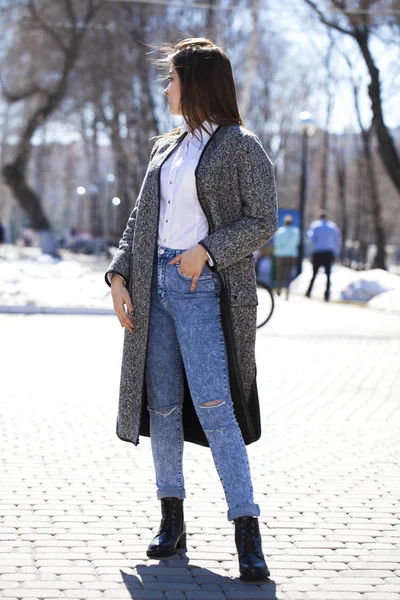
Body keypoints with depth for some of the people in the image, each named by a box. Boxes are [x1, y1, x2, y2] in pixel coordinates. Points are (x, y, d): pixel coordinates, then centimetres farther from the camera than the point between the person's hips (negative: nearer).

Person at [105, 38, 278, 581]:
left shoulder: (241, 147, -1)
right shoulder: (168, 149, 18)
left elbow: (263, 220, -6)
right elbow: (140, 220, 18)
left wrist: (207, 249, -16)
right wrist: (120, 276, 6)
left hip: (203, 287, -7)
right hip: (155, 286, 7)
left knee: (214, 407, -14)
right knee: (162, 406, 7)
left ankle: (247, 534, -12)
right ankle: (172, 519, 16)